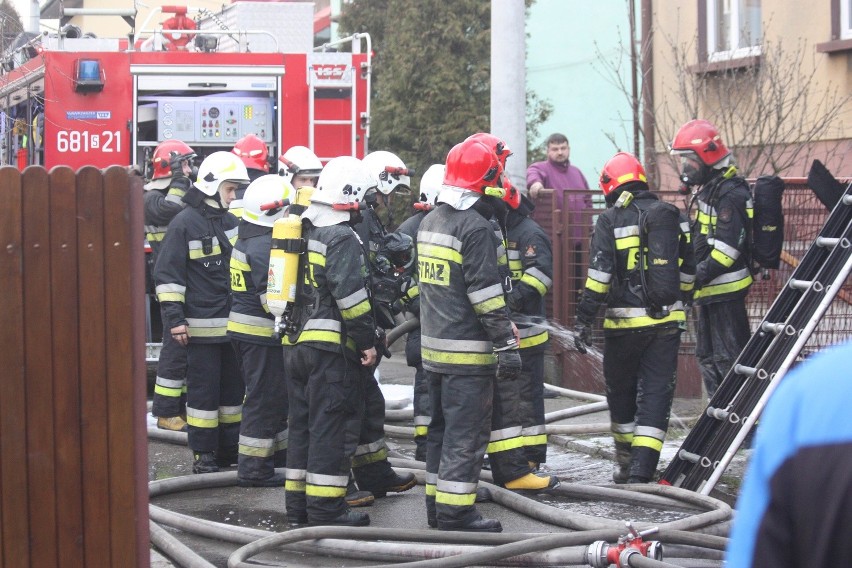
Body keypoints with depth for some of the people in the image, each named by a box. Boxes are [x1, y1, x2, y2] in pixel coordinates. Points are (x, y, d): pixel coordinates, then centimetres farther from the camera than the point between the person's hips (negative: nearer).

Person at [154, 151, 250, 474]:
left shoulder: (230, 221, 12)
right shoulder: (185, 224, -9)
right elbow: (167, 274, -11)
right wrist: (175, 318, -15)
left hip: (233, 323, 7)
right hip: (201, 325, -7)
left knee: (233, 387, 11)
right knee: (203, 391, -1)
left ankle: (230, 449, 20)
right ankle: (203, 454, 6)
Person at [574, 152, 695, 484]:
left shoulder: (610, 221, -6)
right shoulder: (673, 217, 9)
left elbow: (599, 275, -13)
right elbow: (688, 270, 17)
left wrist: (584, 320, -10)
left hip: (626, 322, -3)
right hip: (667, 321, 3)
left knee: (621, 391, 15)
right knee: (657, 393, 2)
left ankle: (626, 464, 26)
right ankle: (642, 470, -6)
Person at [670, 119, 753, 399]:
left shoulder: (730, 193, -16)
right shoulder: (707, 190, 17)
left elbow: (729, 244, -23)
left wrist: (699, 276, -25)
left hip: (725, 287, -11)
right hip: (710, 290, 11)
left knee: (729, 356, -10)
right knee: (708, 356, 17)